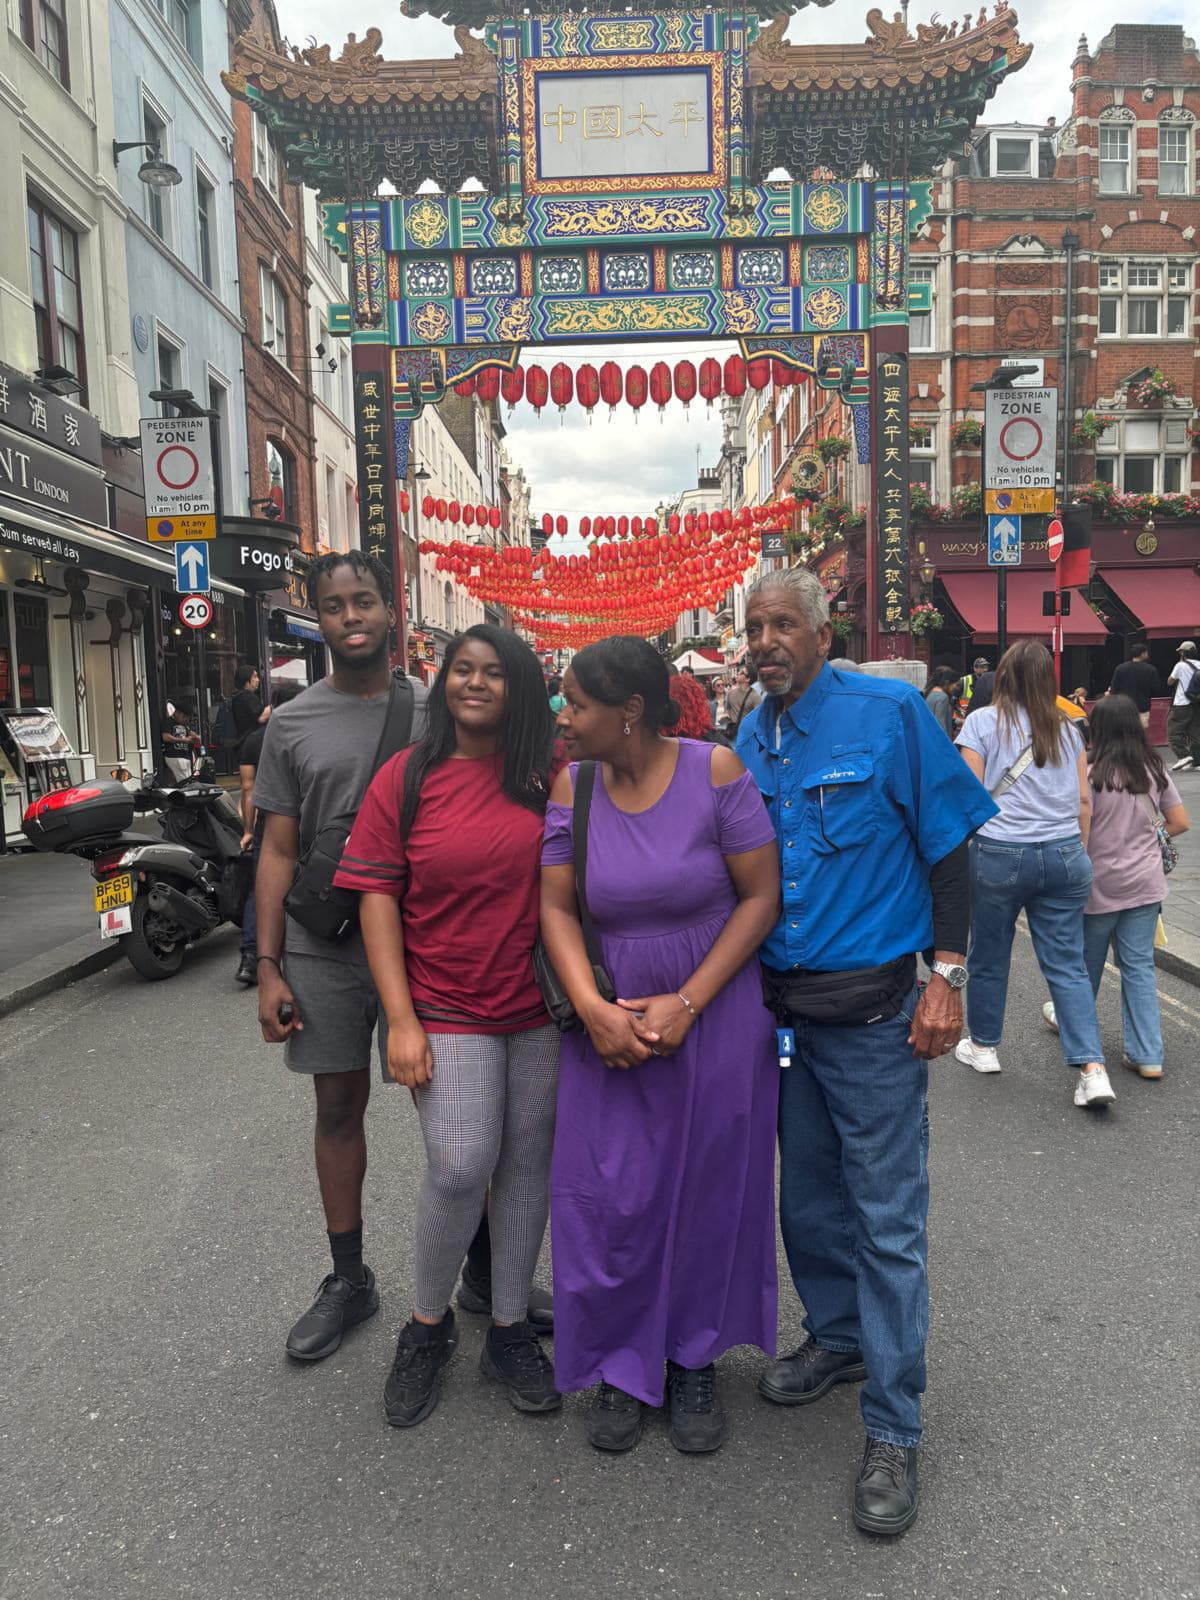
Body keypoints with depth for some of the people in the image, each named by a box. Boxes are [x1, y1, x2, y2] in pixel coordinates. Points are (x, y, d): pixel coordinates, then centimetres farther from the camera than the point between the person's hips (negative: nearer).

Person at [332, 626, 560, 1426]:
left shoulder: (548, 777, 1)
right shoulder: (405, 778, -2)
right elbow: (378, 896, -4)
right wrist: (401, 1019, -9)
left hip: (541, 1006, 2)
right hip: (447, 1010, -2)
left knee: (528, 1165, 11)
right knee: (460, 1169, -8)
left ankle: (511, 1330, 31)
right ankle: (427, 1324, 21)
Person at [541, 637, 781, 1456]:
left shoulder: (715, 772, -14)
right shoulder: (573, 786, -5)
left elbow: (762, 897, -12)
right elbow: (556, 906, -3)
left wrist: (686, 1005, -17)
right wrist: (593, 1007, -18)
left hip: (715, 1016, -2)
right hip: (612, 1022, 2)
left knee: (708, 1189, 12)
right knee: (609, 1195, 5)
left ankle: (695, 1361, 33)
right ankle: (623, 1366, 28)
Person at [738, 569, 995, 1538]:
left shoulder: (890, 713, -9)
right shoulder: (747, 742, 5)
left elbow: (948, 846, -7)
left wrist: (946, 975, -13)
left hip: (872, 1010, -5)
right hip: (779, 1006, 5)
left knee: (888, 1219, 2)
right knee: (809, 1196, 19)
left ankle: (893, 1431, 17)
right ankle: (839, 1339, 42)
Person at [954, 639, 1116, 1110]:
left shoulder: (983, 722, -4)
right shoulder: (1067, 728, 8)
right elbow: (1084, 800, 9)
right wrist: (1080, 851, 20)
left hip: (999, 854, -3)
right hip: (1063, 855, 4)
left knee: (988, 956, 13)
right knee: (1068, 964, 6)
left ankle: (983, 1046, 29)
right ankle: (1093, 1069, -1)